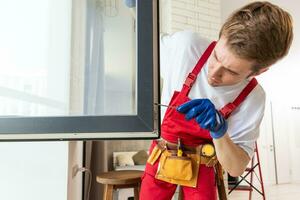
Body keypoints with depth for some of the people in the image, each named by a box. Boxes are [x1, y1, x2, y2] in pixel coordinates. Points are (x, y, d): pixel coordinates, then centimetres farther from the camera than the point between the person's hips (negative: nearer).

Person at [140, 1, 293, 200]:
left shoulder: (253, 99, -18)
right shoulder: (186, 45, -22)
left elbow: (236, 169, -15)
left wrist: (219, 130, -31)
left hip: (201, 168, 0)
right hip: (161, 159, 1)